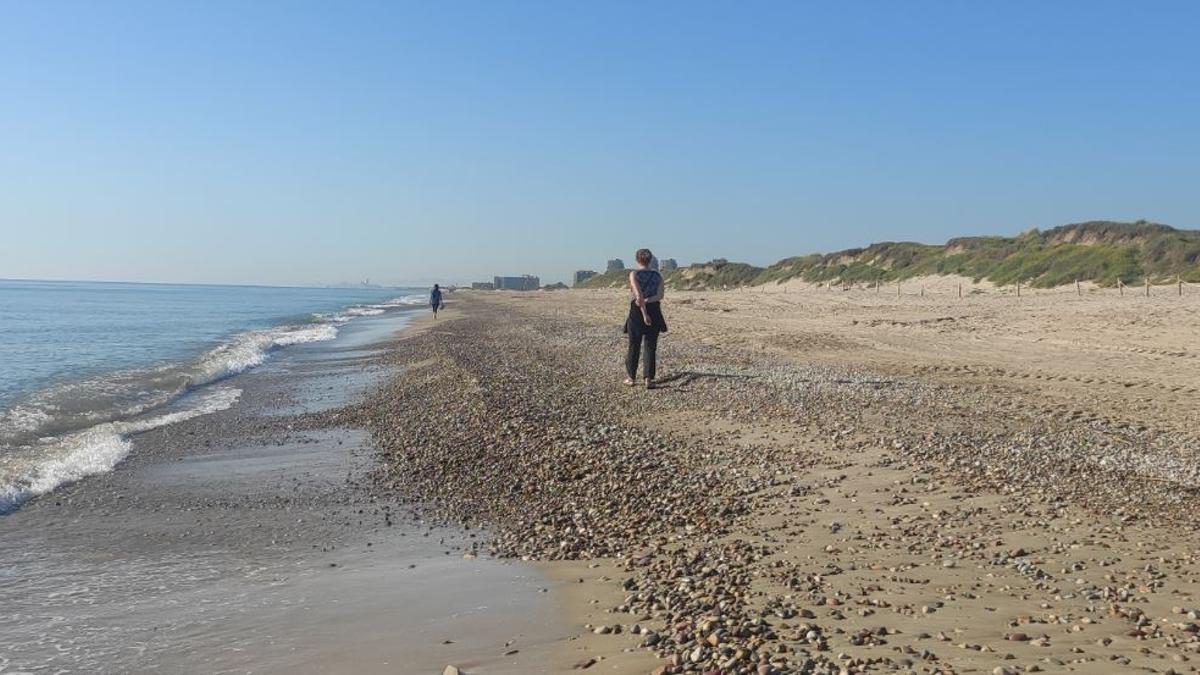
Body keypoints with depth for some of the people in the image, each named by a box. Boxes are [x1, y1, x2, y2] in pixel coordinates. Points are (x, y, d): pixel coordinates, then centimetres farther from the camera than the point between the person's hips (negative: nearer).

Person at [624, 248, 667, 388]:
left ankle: (631, 378, 19)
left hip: (637, 312, -2)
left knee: (634, 346, 11)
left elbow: (639, 296, -16)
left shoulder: (634, 274, -6)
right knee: (650, 347, 6)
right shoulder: (657, 275, 5)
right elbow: (660, 295, -8)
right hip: (654, 312, 2)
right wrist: (647, 301, -15)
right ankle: (648, 380, 1)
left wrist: (644, 314, -17)